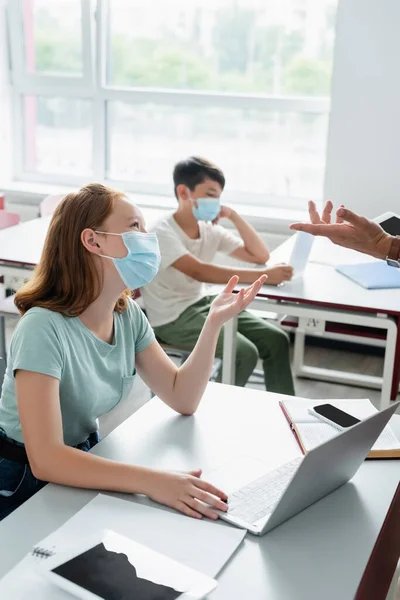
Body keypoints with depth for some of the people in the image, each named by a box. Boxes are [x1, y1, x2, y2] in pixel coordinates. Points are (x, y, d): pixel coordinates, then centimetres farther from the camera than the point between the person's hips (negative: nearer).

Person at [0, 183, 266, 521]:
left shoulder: (128, 315, -5)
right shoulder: (45, 327, -28)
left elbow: (182, 399, -1)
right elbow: (45, 460, -34)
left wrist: (214, 323, -13)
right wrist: (153, 481, -42)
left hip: (85, 461, 7)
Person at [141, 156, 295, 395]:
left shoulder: (211, 230, 2)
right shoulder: (164, 233, -19)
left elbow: (260, 255, 3)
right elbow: (199, 272, -35)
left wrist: (234, 216, -9)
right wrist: (263, 275, -42)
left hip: (204, 303, 8)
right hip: (173, 317, -7)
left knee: (276, 339, -4)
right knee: (245, 353, -22)